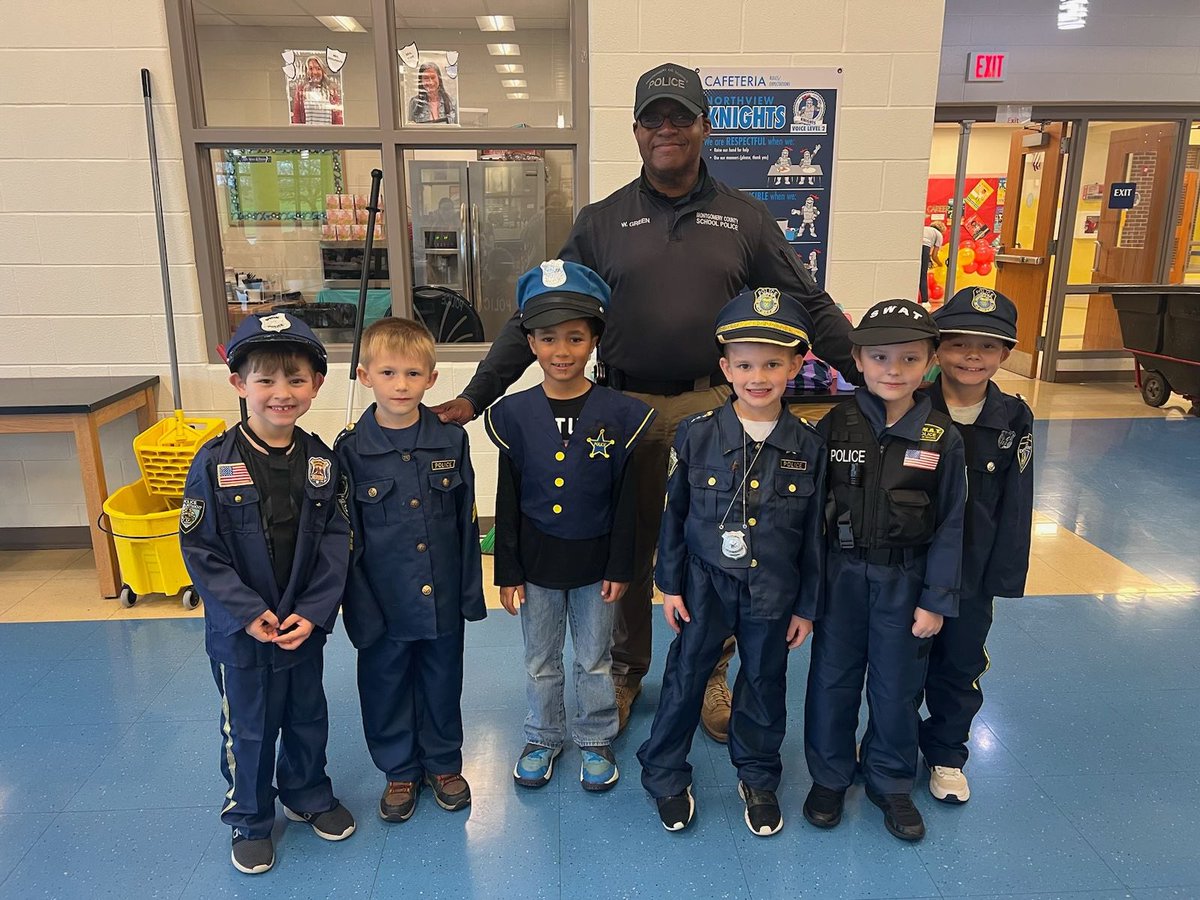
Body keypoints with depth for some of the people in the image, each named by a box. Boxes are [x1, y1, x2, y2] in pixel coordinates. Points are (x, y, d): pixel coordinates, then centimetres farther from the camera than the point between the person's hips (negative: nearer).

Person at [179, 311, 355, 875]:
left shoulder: (322, 462, -7)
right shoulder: (214, 463, -14)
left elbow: (336, 543, -6)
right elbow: (200, 549, -13)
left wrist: (313, 612, -15)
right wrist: (248, 613, -19)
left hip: (305, 625, 3)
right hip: (238, 631, -2)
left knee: (308, 717, 21)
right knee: (248, 729, 15)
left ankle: (307, 794, 45)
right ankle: (250, 820, 38)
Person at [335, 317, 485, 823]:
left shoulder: (451, 441, -5)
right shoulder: (350, 450, -10)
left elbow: (466, 523, 1)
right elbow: (346, 538, -7)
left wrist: (471, 591, 1)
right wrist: (360, 608, -9)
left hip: (443, 598, 1)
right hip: (383, 604, -1)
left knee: (442, 683, 17)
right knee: (386, 687, 15)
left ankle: (444, 763, 40)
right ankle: (400, 770, 38)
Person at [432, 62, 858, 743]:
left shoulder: (746, 218, 5)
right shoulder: (603, 222, 5)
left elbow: (811, 306, 6)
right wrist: (476, 397, -4)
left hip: (715, 407, 0)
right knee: (628, 548, 12)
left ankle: (711, 675, 34)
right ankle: (626, 673, 34)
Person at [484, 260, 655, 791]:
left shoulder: (619, 415, -11)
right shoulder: (514, 415, -7)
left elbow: (626, 499, -5)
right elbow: (507, 500, -2)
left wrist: (620, 567, -5)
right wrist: (507, 572, -1)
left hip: (594, 561, -1)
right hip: (536, 561, 1)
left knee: (594, 659, 16)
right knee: (540, 661, 18)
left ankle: (595, 740, 38)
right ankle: (542, 738, 39)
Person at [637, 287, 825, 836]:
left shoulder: (807, 445, -7)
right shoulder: (697, 434, -11)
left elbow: (813, 532, 0)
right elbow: (674, 514, -2)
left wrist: (806, 606, 3)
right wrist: (670, 584, -1)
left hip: (773, 591, 1)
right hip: (705, 584, -1)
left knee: (764, 684, 17)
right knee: (685, 678, 12)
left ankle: (757, 777, 40)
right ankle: (665, 775, 33)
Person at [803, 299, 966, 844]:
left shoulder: (941, 437, -6)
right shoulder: (835, 426, -7)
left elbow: (949, 525, -2)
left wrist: (937, 599, -4)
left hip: (905, 580, 0)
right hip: (841, 573, 0)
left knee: (897, 685, 13)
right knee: (833, 677, 12)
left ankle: (891, 783, 35)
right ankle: (829, 776, 33)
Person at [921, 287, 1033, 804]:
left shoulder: (1014, 419, -5)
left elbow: (1014, 505, -2)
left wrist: (1003, 577, -3)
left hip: (973, 573, 2)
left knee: (960, 666, 17)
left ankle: (945, 754, 39)